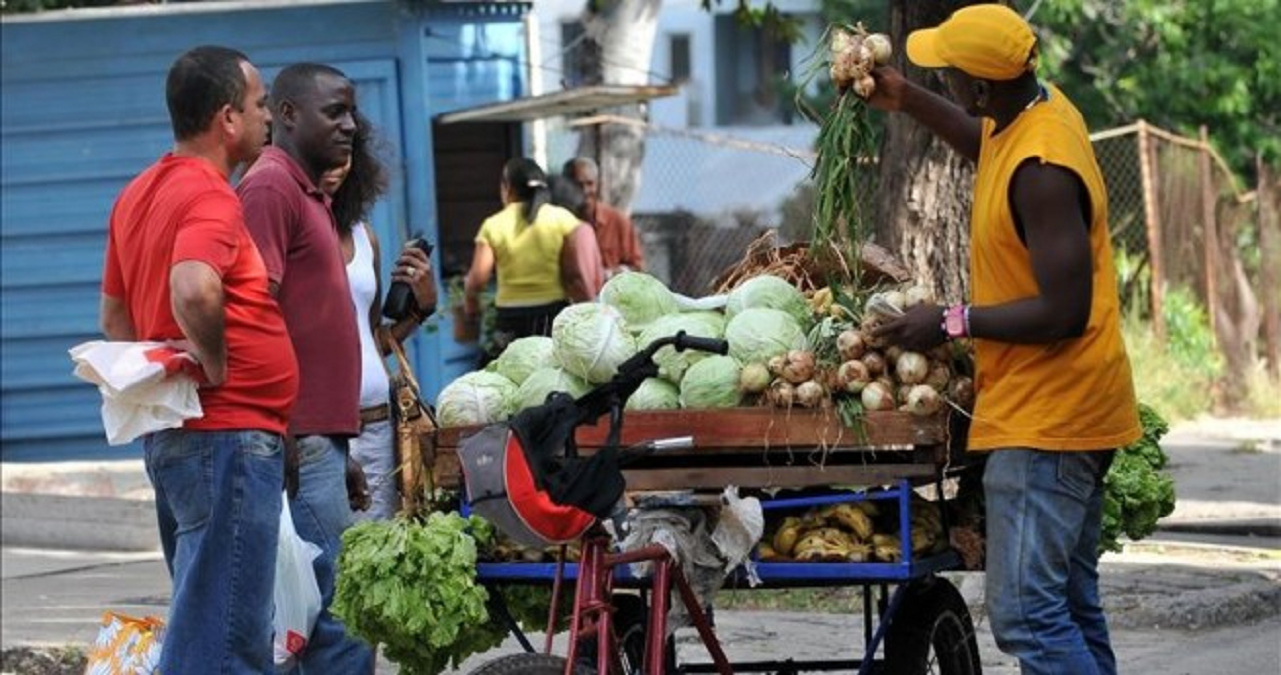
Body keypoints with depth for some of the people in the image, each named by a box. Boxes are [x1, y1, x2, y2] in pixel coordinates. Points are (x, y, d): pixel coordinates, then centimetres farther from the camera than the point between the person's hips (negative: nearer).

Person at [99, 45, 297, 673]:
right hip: (229, 434, -10)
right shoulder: (209, 197, -15)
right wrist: (219, 366, -18)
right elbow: (194, 290, -34)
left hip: (172, 430, 10)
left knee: (202, 621, 17)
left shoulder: (139, 195, 15)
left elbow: (114, 314, 24)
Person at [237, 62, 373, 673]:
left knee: (308, 611, 9)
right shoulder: (271, 187, -9)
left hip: (316, 439, 10)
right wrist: (286, 435, -23)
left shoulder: (308, 196, 22)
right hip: (299, 440, -10)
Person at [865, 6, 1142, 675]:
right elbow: (988, 143, 33)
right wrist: (905, 99, 27)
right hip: (1066, 415, 11)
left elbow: (1065, 312, -25)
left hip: (1044, 421, -11)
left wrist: (953, 323, -17)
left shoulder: (1040, 171, -23)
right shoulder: (1043, 110, 7)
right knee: (1072, 609, 15)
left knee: (1025, 615, -15)